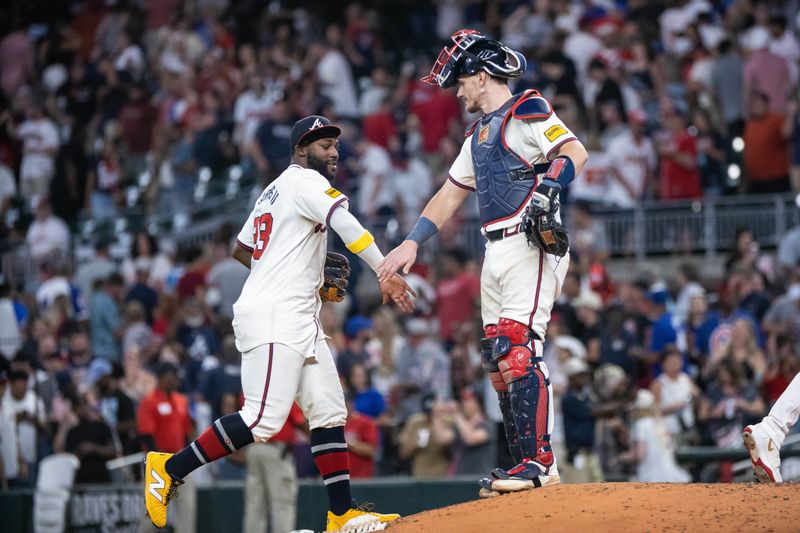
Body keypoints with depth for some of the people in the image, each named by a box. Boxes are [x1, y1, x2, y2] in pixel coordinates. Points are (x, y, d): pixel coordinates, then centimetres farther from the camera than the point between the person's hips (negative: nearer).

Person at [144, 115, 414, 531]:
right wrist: (387, 274, -29)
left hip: (300, 322, 11)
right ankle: (169, 469, -9)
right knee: (264, 418, -17)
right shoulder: (305, 181, -6)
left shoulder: (273, 191, 22)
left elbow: (240, 249, 29)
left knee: (329, 412, 4)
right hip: (274, 317, -11)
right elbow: (346, 224, -22)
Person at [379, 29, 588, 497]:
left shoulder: (527, 111, -4)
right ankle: (526, 465, 9)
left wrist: (548, 186, -34)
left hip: (532, 244, -10)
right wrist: (412, 242, 19)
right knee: (499, 358, 6)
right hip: (497, 252, 10)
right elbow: (451, 195, 27)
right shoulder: (480, 133, 24)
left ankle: (540, 461, -19)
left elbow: (574, 151, -17)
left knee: (520, 348, -18)